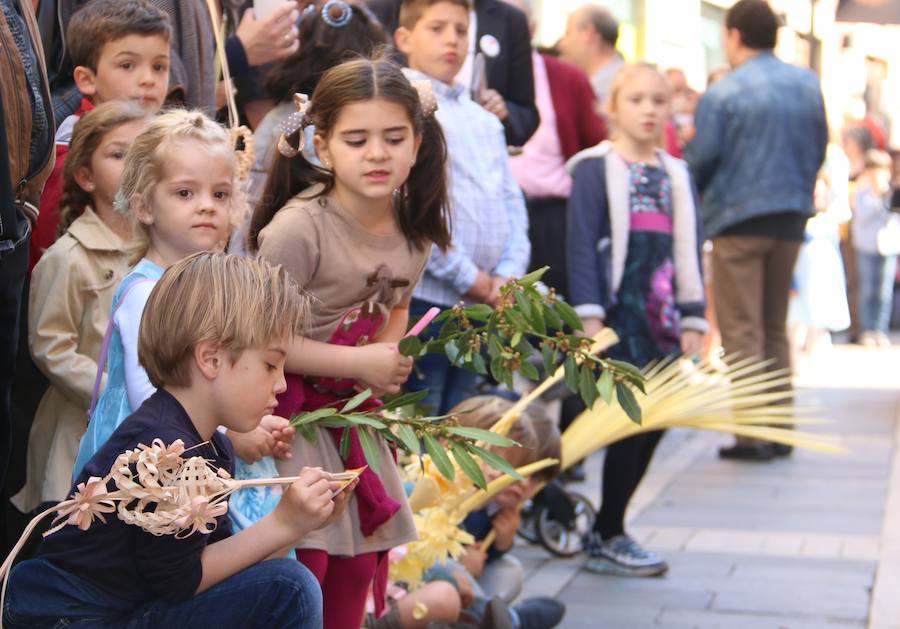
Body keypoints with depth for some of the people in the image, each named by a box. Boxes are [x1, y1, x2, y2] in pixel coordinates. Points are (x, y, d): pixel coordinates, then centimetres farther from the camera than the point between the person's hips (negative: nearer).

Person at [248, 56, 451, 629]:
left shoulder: (414, 228, -1)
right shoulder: (298, 227, -23)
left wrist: (390, 360, -4)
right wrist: (361, 363, -18)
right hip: (288, 416, -6)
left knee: (360, 563, 12)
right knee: (300, 565, -8)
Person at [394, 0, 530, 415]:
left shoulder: (484, 121, 19)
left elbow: (511, 202, 17)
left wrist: (507, 275, 1)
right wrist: (468, 278, -12)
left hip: (481, 303, 7)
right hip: (424, 298, -7)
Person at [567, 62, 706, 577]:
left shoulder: (677, 175, 18)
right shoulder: (596, 167, 1)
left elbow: (690, 252, 17)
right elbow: (583, 244, -6)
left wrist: (693, 318, 9)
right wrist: (589, 316, -13)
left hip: (663, 318, 6)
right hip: (619, 313, -6)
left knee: (655, 421, 3)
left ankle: (609, 530, 15)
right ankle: (606, 540, 3)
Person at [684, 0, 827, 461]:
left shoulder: (721, 94, -11)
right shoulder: (809, 85, 5)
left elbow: (700, 161, -9)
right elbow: (819, 150, 11)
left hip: (739, 220, -5)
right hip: (791, 219, 5)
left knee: (742, 332, 0)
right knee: (775, 328, 16)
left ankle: (752, 436, -3)